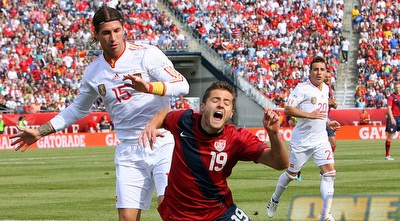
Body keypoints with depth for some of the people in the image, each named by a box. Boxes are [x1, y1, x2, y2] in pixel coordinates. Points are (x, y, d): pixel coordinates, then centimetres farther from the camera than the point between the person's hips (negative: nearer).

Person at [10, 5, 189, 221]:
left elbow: (182, 85, -14)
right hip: (129, 153, 4)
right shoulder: (93, 72, 8)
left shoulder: (147, 54, -6)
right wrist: (40, 132, 26)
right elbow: (78, 109, 25)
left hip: (163, 145, -3)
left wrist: (149, 87, -31)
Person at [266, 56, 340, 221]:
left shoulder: (326, 89, 11)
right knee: (291, 174, 9)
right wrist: (309, 115, -28)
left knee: (329, 173, -10)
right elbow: (287, 109, -21)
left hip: (321, 140, 5)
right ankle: (275, 200, 35)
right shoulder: (303, 88, -14)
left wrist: (328, 123, 11)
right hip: (302, 141, -5)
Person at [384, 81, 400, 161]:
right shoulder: (391, 97, -7)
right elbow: (389, 108, -15)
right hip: (393, 117, -5)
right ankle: (387, 155, 4)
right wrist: (392, 118, -26)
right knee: (390, 136, -1)